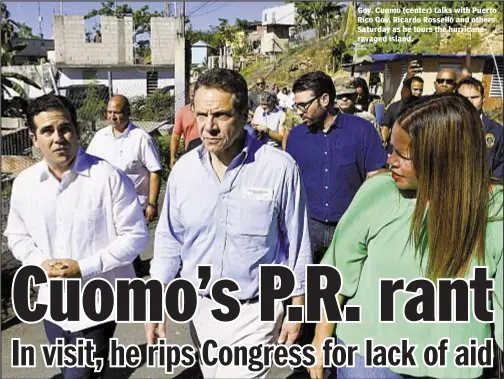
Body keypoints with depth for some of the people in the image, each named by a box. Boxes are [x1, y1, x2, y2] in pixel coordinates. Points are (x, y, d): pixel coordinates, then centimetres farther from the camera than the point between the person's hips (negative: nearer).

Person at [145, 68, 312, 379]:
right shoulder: (184, 169, -6)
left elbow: (297, 244, -8)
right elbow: (169, 239, 4)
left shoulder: (280, 168, -17)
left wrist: (296, 307, -3)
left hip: (256, 312, -4)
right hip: (201, 307, 5)